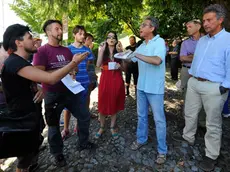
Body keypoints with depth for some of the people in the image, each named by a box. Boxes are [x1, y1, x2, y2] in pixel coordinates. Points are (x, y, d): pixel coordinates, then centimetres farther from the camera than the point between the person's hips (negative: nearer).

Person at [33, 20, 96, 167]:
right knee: (54, 125, 11)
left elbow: (74, 68, 16)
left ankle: (83, 143, 35)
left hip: (70, 91, 6)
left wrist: (73, 69, -8)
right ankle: (58, 153, 34)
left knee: (85, 117, 12)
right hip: (52, 95, -5)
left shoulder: (67, 50, 8)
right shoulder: (41, 51, -12)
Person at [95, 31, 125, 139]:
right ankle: (102, 127, 23)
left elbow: (124, 68, 8)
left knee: (114, 104, 9)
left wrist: (119, 66, -13)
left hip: (117, 80, 1)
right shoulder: (102, 50, 6)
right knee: (103, 104, 5)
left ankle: (112, 127, 25)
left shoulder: (119, 51, 7)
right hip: (105, 79, -1)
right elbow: (98, 65, -10)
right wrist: (102, 50, -13)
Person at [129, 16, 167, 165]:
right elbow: (131, 60, 20)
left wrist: (138, 54, -24)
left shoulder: (160, 42, -11)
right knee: (142, 115, 18)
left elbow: (157, 60, -29)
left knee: (159, 119, 4)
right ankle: (141, 139, 37)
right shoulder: (142, 46, 12)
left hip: (155, 88, -7)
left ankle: (162, 150, 18)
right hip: (141, 86, 7)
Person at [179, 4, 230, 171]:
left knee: (213, 123, 6)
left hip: (214, 87, -6)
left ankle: (211, 156, 22)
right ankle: (188, 138, 40)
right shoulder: (201, 40, 11)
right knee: (190, 114, 18)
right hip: (194, 83, 7)